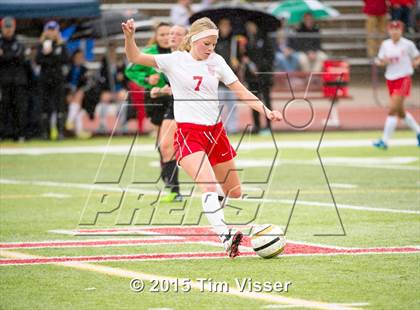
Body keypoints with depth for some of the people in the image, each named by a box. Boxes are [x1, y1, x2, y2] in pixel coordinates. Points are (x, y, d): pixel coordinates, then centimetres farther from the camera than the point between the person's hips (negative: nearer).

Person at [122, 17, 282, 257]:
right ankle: (226, 238, -35)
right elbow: (135, 57, -10)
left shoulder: (216, 61, 6)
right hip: (188, 133, -5)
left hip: (215, 131, 5)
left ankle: (212, 208, 46)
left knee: (234, 192, 13)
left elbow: (241, 91, 6)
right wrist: (129, 36, -29)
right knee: (210, 186, -27)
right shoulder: (174, 61, -4)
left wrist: (266, 111, -6)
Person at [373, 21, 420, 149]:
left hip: (404, 79, -6)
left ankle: (384, 141, -15)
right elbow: (379, 61, 11)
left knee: (393, 109, -15)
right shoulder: (385, 44, 6)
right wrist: (383, 61, -12)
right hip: (390, 79, 6)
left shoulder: (408, 44, -5)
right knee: (400, 112, 14)